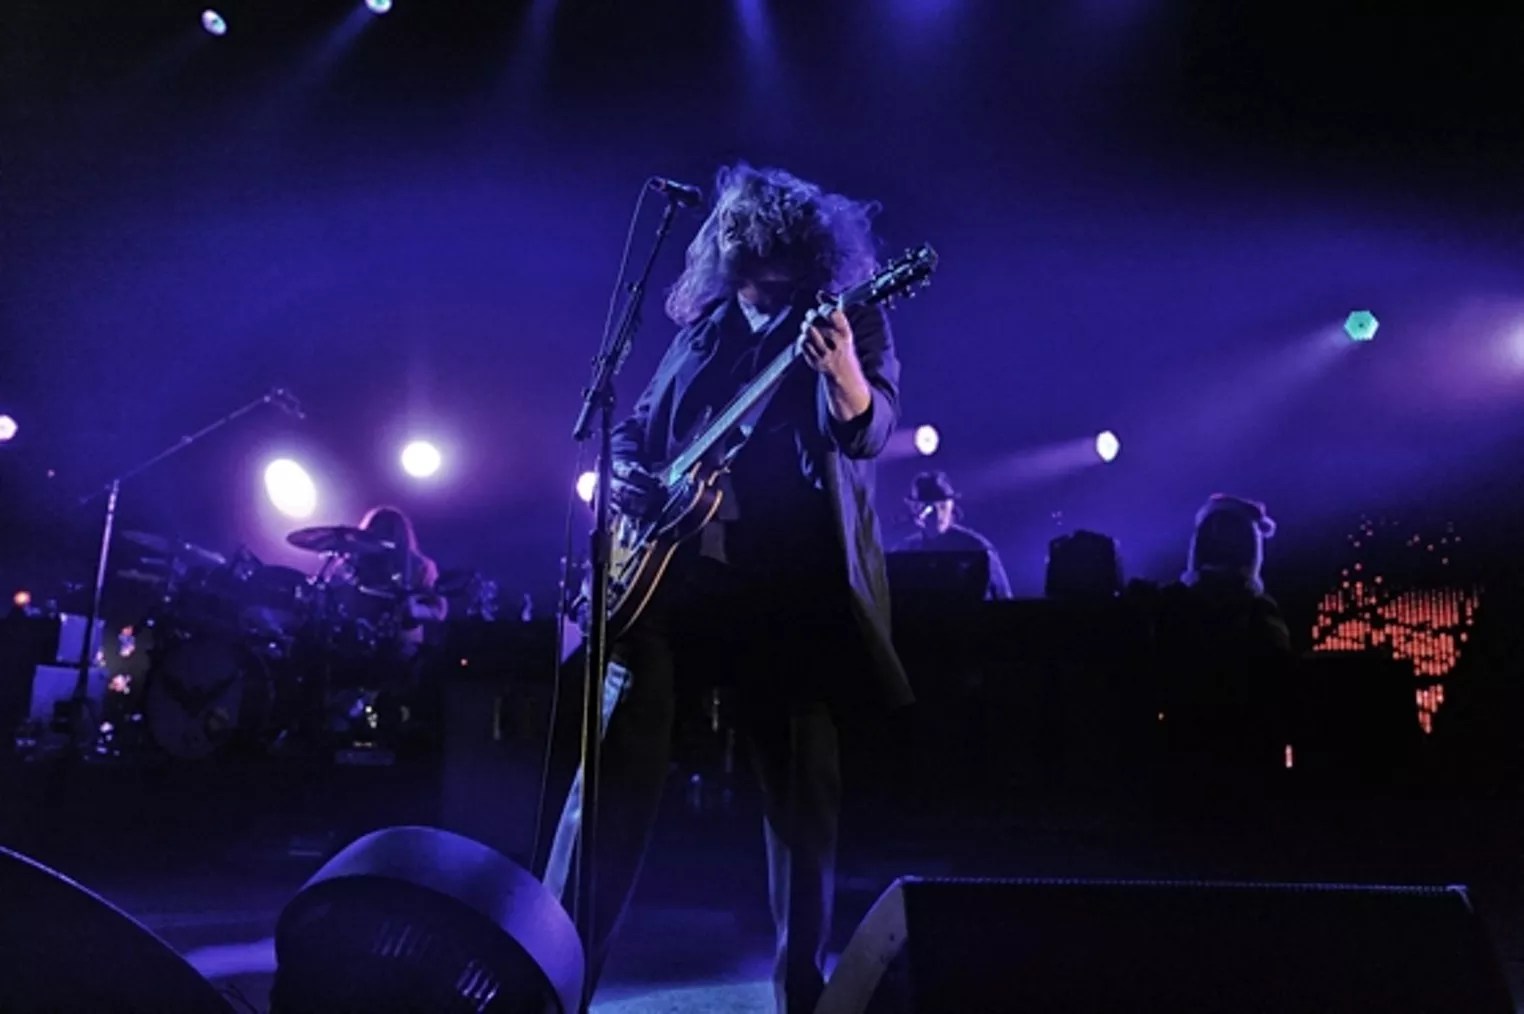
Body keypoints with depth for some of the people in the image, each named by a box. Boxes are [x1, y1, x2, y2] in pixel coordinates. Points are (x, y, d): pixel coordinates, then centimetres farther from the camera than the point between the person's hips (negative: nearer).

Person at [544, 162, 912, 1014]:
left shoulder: (849, 319, 5)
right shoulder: (705, 327, 18)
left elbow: (871, 432, -11)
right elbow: (637, 428, 24)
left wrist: (845, 375, -33)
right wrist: (631, 482, 2)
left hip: (794, 583, -3)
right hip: (676, 567, 4)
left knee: (804, 786, 2)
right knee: (615, 763, -4)